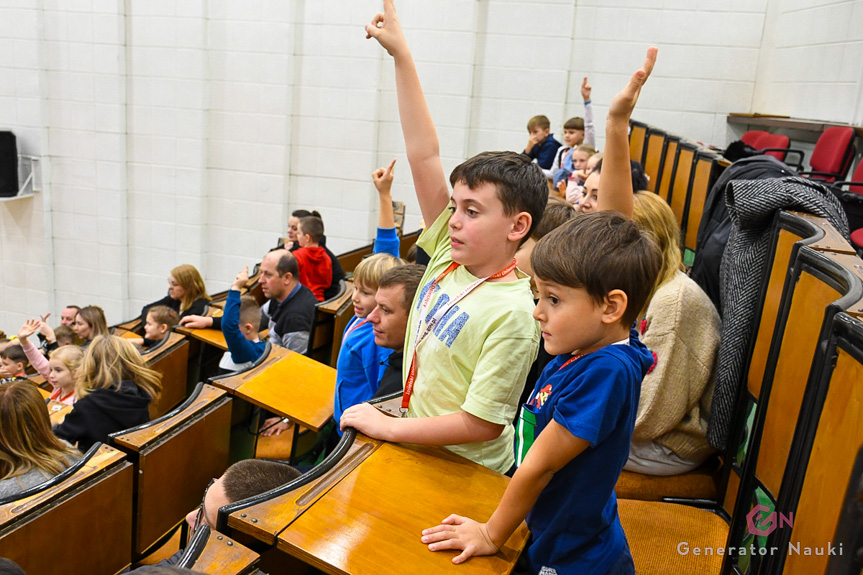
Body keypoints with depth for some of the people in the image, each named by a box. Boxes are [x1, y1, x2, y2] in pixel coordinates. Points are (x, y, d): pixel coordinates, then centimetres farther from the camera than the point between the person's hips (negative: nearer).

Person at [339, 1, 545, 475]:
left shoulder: (513, 313, -25)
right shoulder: (449, 255, -5)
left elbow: (482, 423, -23)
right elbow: (423, 155, -8)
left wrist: (389, 426, -17)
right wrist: (401, 54, -8)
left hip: (465, 475, -6)